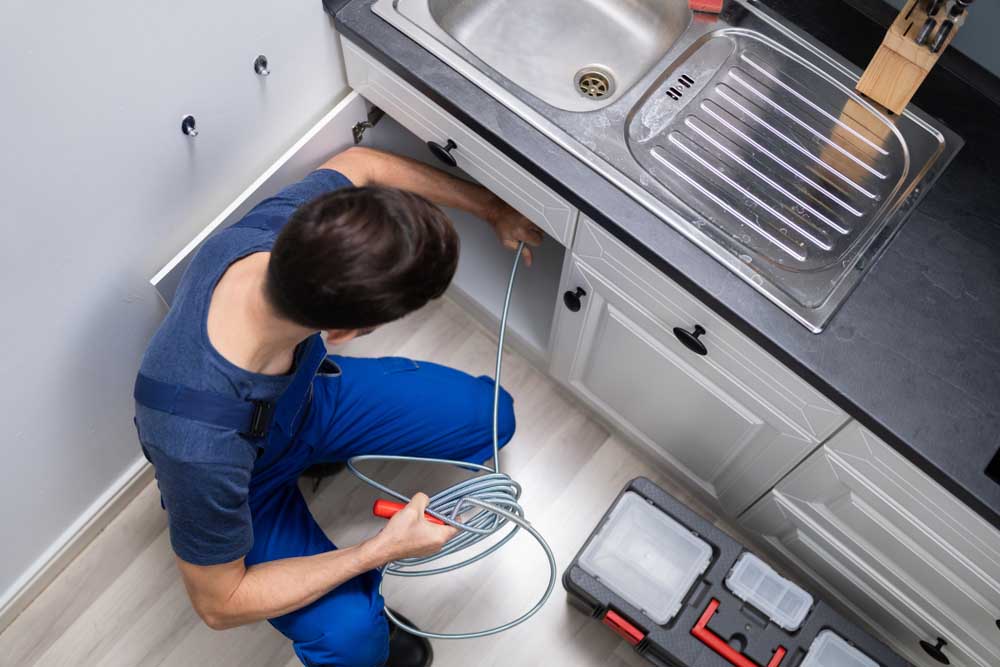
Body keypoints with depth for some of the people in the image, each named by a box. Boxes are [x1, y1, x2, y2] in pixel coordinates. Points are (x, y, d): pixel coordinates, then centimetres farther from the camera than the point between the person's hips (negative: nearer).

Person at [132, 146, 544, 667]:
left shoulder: (275, 227, -33)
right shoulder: (204, 453, -45)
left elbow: (361, 163, -9)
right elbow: (219, 604, -27)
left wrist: (493, 209, -1)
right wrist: (382, 550, -29)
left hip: (309, 391, 5)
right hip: (250, 485, -5)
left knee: (490, 415, 2)